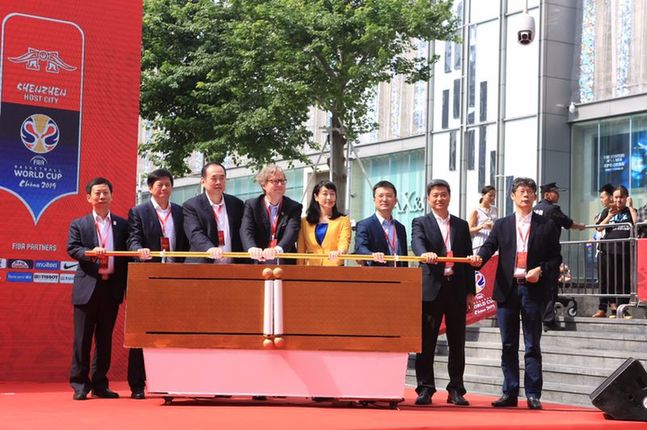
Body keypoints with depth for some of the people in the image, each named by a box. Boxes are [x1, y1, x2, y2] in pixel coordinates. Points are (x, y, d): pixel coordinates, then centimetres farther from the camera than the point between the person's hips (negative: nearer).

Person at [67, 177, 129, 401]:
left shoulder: (122, 225, 10)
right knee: (83, 338, 0)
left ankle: (100, 384, 15)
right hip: (87, 288, -2)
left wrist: (124, 284, -1)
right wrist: (91, 252, -23)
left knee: (105, 338, 7)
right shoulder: (78, 224, 7)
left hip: (112, 287, 2)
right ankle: (79, 385, 6)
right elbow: (72, 249, -4)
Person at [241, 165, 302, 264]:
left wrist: (277, 249, -35)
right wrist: (252, 248, -34)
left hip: (285, 262, 0)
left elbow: (292, 231, -13)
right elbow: (246, 230, -10)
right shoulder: (251, 205, 5)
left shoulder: (294, 207, 4)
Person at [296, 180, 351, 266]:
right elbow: (301, 251, 13)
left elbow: (344, 243, -7)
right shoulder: (305, 222, 14)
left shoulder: (343, 221, 8)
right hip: (311, 268, 2)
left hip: (334, 267, -2)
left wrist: (339, 252, -27)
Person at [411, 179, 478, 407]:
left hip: (457, 289, 3)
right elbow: (417, 242, -16)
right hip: (431, 289, -3)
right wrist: (425, 253, -39)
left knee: (457, 342, 5)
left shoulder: (462, 225, 15)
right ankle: (425, 388, 6)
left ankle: (456, 390, 12)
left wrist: (470, 292, 8)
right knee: (426, 341, 0)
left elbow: (468, 260, 14)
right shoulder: (420, 223, 6)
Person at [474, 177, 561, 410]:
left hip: (533, 289, -2)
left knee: (532, 346, 0)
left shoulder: (547, 226, 7)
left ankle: (533, 395, 3)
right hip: (507, 289, 2)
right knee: (508, 345, 6)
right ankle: (510, 393, 11)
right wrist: (477, 259, -22)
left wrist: (541, 270, -12)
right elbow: (488, 247, -1)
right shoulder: (501, 225, 12)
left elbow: (556, 258, 5)